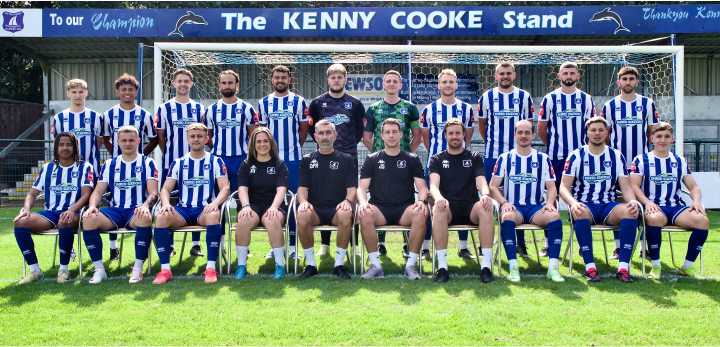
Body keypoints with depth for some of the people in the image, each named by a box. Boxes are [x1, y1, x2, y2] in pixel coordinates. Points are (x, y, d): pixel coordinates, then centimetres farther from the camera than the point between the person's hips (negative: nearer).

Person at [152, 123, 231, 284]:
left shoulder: (215, 161, 10)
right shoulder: (178, 163, 16)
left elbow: (225, 188, -1)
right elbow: (165, 189, 10)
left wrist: (215, 202, -22)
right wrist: (166, 203, -14)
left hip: (205, 209, -2)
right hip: (183, 210, 2)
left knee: (213, 216, -38)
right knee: (161, 217, -29)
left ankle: (211, 268, -31)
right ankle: (165, 269, -23)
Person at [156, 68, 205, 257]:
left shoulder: (199, 108, 10)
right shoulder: (164, 108, 5)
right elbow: (160, 137, 6)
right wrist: (169, 154, -1)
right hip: (170, 163, -1)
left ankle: (196, 244, 9)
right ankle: (169, 245, 11)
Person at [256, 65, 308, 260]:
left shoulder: (299, 102, 4)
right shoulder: (264, 103, 9)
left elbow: (303, 129, 8)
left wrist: (294, 148, 5)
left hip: (293, 158, -2)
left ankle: (293, 246, 6)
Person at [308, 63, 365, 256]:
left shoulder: (355, 104, 8)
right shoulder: (317, 103, 7)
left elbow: (361, 129, 14)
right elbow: (311, 128, 12)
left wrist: (351, 143, 6)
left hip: (349, 157, 0)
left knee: (351, 200, 0)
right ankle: (324, 244, 10)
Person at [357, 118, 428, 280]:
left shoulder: (412, 159, 14)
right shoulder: (372, 159, 14)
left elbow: (422, 187, 7)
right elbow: (362, 187, 6)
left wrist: (421, 201, -16)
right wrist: (363, 202, -16)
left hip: (404, 208, 0)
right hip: (380, 208, 0)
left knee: (420, 215, -34)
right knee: (365, 215, -34)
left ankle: (411, 264, -22)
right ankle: (375, 265, -23)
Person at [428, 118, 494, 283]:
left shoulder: (474, 157, 18)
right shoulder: (437, 159, 15)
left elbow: (481, 181, 3)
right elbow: (433, 184, -2)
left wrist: (485, 194, -22)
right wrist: (438, 198, -27)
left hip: (470, 207, 1)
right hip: (448, 208, -1)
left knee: (486, 208, -34)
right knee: (438, 210, -37)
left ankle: (486, 266, -32)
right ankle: (442, 266, -35)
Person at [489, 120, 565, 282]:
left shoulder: (543, 159, 13)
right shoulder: (505, 158, 10)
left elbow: (551, 187, 10)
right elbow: (493, 186, 4)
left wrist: (549, 203, -11)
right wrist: (504, 203, -14)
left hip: (536, 207, 2)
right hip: (513, 207, -1)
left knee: (554, 216, -30)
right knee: (507, 217, -36)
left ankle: (553, 267, -27)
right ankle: (513, 267, -33)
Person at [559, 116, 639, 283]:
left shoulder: (616, 156, 11)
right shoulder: (576, 156, 5)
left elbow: (626, 187, 7)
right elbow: (564, 187, -3)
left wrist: (632, 201, -17)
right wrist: (573, 203, -25)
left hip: (608, 205, 2)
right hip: (584, 205, -2)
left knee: (630, 211, -30)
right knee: (581, 213, -38)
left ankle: (623, 267, -30)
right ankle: (590, 267, -33)